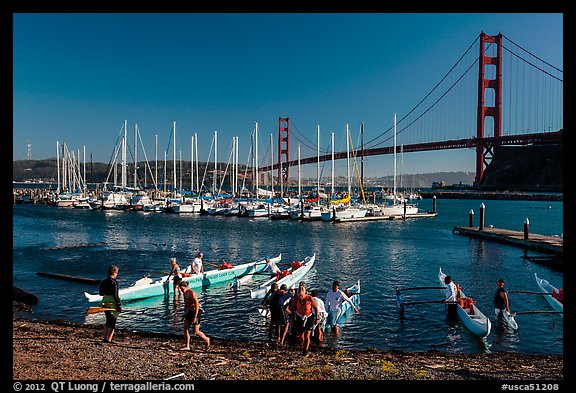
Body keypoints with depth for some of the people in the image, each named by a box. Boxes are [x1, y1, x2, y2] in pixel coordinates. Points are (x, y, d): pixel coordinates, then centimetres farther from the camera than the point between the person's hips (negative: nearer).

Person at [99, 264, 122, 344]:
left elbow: (101, 293, 13)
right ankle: (109, 339, 0)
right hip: (113, 304, -8)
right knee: (112, 323, 1)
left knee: (108, 321, 20)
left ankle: (105, 338, 24)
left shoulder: (103, 281, 7)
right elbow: (115, 296, -19)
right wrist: (119, 306, -15)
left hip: (105, 303, 8)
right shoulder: (114, 282, -17)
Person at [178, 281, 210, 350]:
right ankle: (187, 346, 7)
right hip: (189, 312, 8)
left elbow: (196, 305, -23)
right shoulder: (185, 293, 5)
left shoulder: (192, 293, -21)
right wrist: (185, 313, 18)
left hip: (196, 312, -8)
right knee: (185, 329, 1)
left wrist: (195, 317, -24)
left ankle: (206, 339, 22)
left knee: (196, 332, -2)